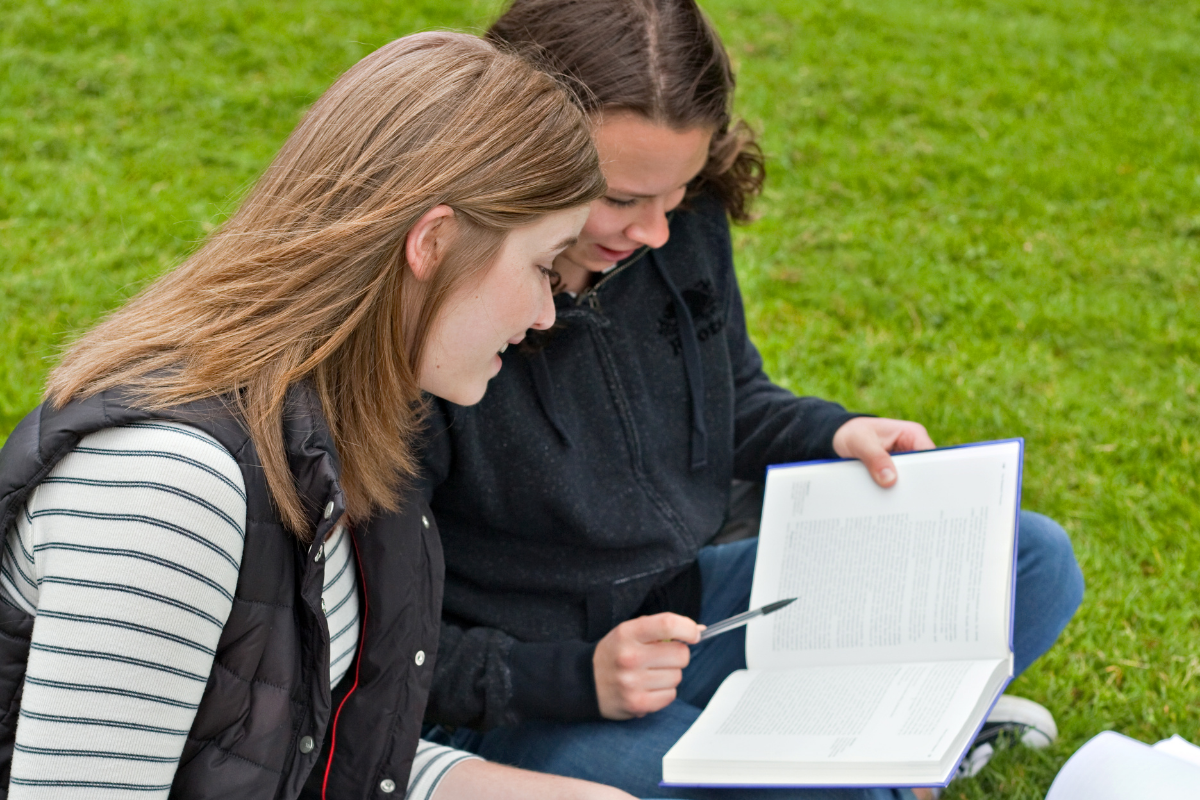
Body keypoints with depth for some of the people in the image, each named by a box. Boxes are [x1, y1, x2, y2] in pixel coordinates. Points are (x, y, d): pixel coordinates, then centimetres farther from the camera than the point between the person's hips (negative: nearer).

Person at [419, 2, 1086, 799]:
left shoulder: (687, 224, -5)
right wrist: (575, 679, -28)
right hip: (514, 698, -6)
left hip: (689, 606, 7)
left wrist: (836, 435, -3)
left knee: (1032, 560, 2)